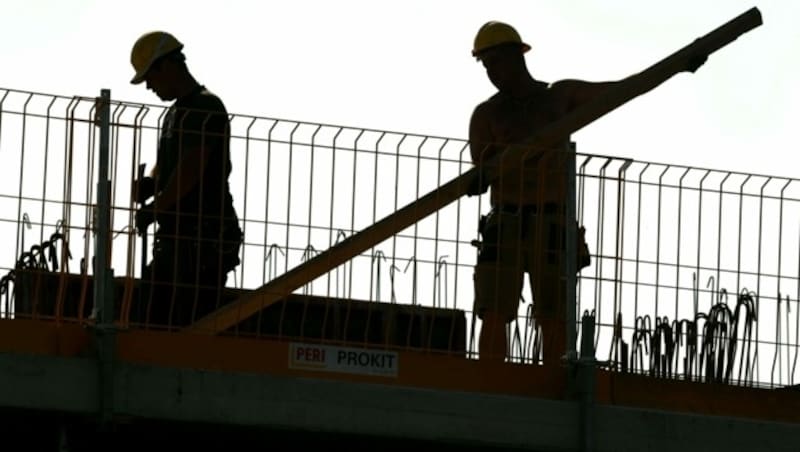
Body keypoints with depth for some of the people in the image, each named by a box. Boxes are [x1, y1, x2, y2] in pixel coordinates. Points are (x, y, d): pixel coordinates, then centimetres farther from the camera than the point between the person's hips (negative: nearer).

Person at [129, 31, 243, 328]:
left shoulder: (206, 109, -10)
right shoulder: (176, 113, 22)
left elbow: (190, 170, -18)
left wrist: (154, 208, -10)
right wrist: (149, 184, 2)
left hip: (205, 239, -10)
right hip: (177, 238, 10)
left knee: (195, 325, -14)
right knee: (148, 317, 8)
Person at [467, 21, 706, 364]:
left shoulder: (561, 96, 13)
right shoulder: (485, 114, 9)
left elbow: (623, 89, 13)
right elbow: (482, 166, -5)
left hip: (552, 228, 0)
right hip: (505, 225, 0)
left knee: (553, 319, -5)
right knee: (494, 315, -12)